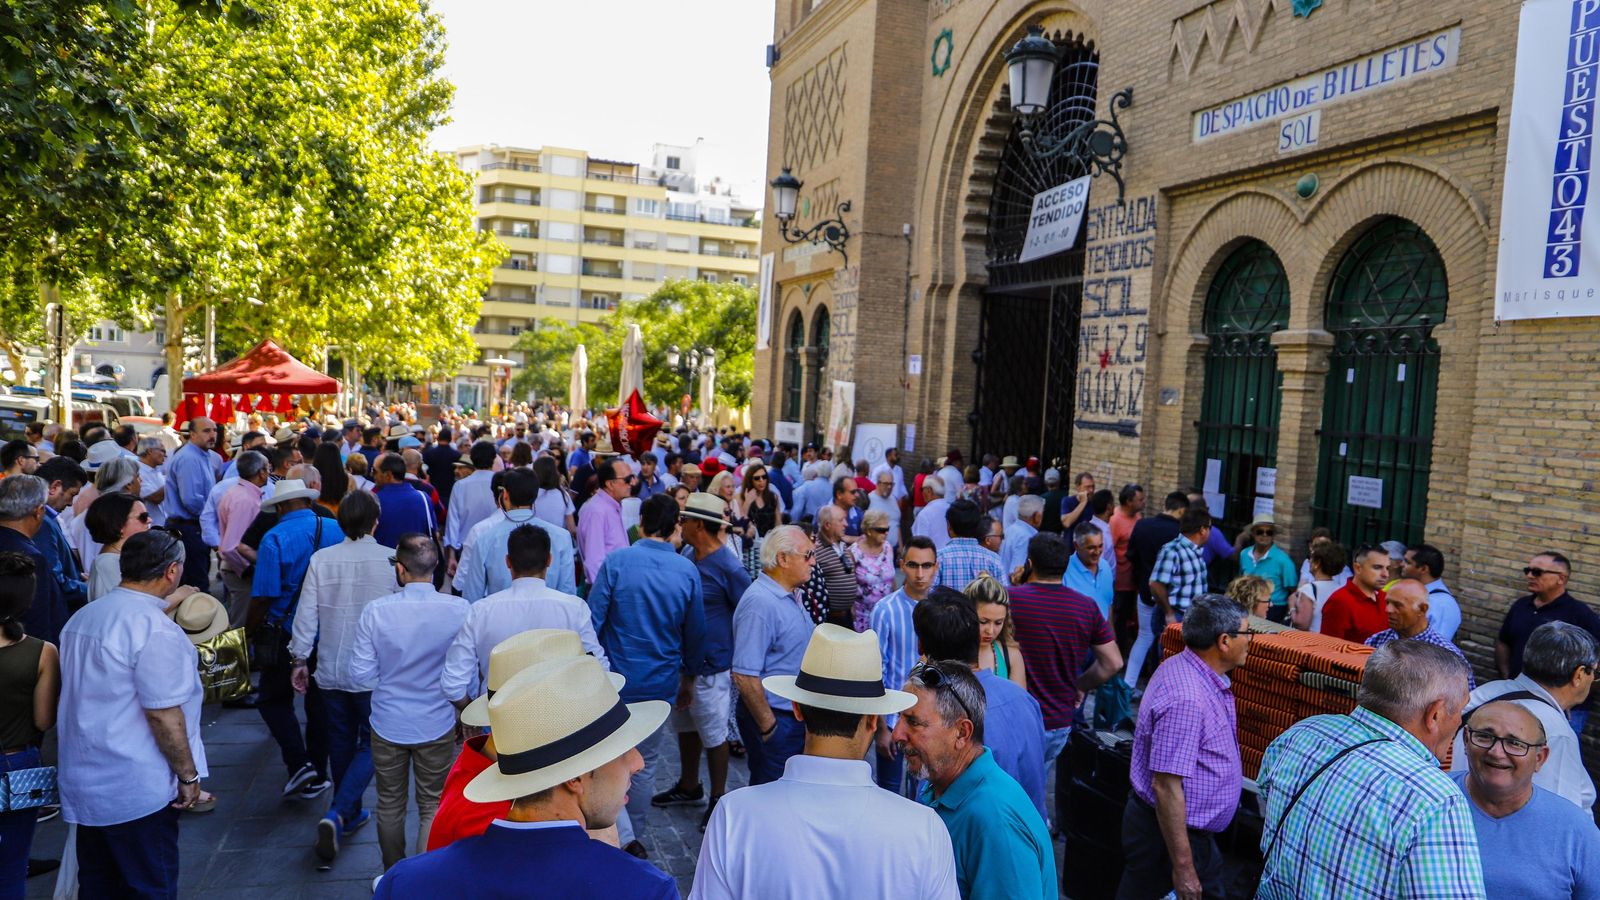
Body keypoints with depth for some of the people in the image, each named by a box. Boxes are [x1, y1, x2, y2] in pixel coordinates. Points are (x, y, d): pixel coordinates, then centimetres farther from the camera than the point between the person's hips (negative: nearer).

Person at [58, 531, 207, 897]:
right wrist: (188, 774, -11)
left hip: (84, 782, 8)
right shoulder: (156, 630, -21)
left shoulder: (83, 617, 7)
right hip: (138, 791, -8)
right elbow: (163, 715, -21)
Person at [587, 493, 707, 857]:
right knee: (646, 762, 17)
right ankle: (633, 833, 30)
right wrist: (688, 676, 19)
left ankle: (623, 838, -2)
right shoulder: (688, 571, -5)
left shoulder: (617, 561, -12)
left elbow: (592, 621, -11)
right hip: (660, 684, 3)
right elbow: (695, 632, 4)